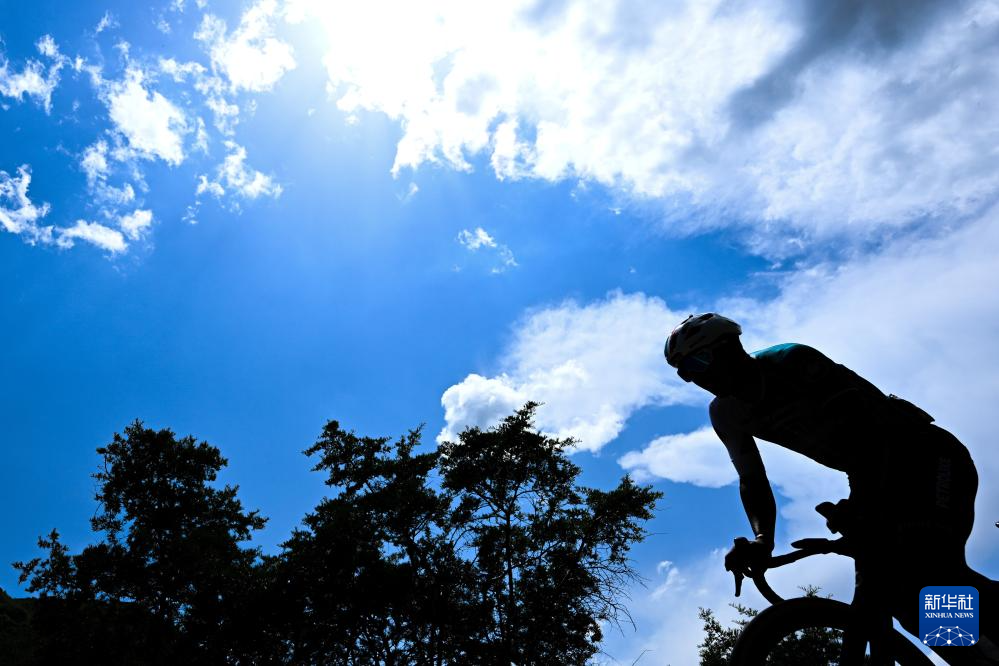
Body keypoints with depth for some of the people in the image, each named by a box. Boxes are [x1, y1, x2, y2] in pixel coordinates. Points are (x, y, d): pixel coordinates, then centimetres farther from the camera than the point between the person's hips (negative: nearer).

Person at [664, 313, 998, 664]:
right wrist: (762, 540, -20)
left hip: (921, 451, -6)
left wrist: (859, 501, -37)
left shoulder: (790, 361, -21)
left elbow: (862, 421, -25)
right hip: (875, 473, 6)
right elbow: (752, 482, -2)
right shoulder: (726, 414, -3)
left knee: (931, 567, -28)